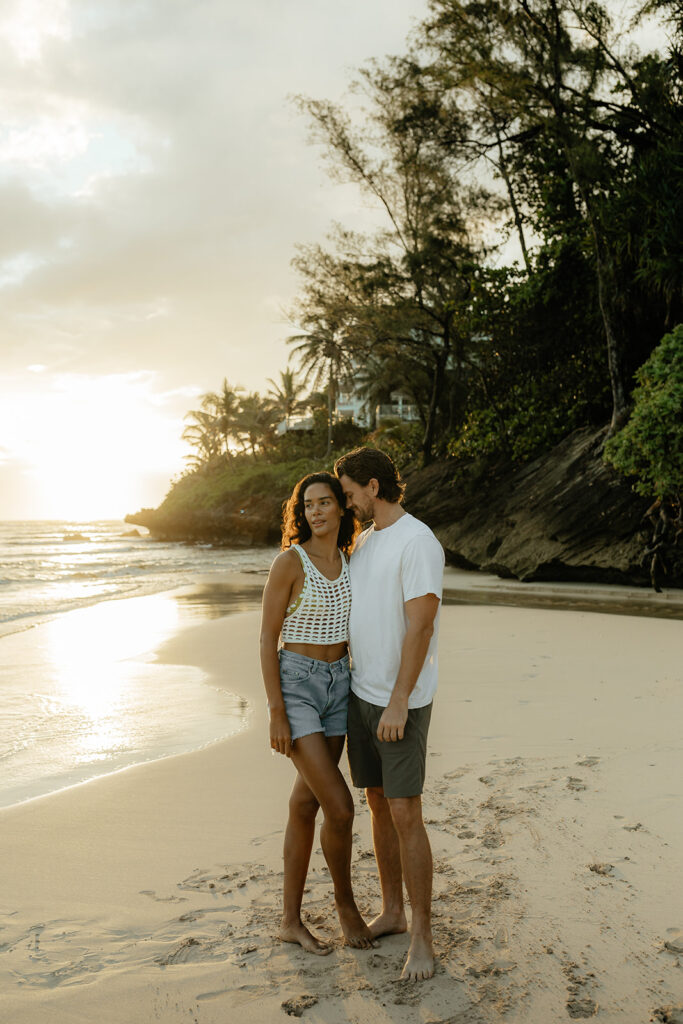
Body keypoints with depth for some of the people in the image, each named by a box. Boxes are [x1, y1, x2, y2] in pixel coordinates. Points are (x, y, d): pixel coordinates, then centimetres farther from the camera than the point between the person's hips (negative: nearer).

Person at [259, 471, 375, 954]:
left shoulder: (349, 561, 7)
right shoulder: (289, 562, -13)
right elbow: (267, 638, -12)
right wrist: (276, 714, -16)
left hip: (337, 686, 6)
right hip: (295, 685, -6)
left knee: (307, 804, 11)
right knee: (340, 807, -10)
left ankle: (292, 920, 23)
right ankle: (345, 900, 18)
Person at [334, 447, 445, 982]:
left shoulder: (419, 542, -19)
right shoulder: (366, 541, 11)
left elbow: (421, 626, -24)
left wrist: (398, 704, -26)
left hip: (402, 702, -9)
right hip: (363, 694, 9)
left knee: (405, 814, -6)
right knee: (379, 804, 14)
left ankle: (422, 936, 9)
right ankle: (392, 912, 28)